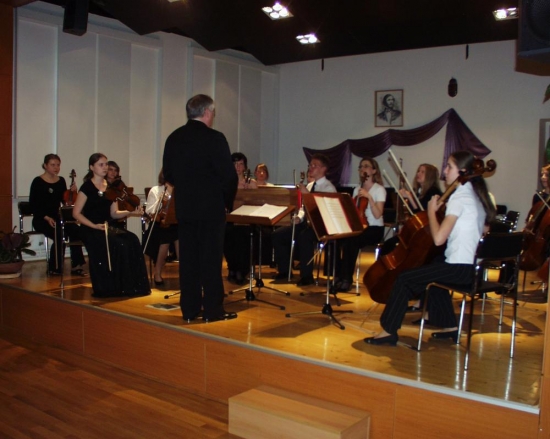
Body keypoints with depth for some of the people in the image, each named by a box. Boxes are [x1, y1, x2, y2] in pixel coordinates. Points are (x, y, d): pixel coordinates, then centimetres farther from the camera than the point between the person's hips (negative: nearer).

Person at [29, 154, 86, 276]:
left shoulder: (61, 181, 10)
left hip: (56, 217, 5)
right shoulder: (38, 182, -6)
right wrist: (46, 217, -20)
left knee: (76, 231, -24)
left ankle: (76, 265, -16)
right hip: (41, 219, -5)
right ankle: (54, 268, -13)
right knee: (59, 235, -31)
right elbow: (33, 204, -9)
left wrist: (72, 192, -8)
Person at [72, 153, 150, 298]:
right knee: (118, 245, -30)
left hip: (107, 228, 6)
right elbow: (76, 213, -7)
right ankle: (109, 289, -17)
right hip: (91, 230, -6)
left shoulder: (111, 187, 12)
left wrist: (131, 212, -6)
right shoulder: (87, 187, -5)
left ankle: (129, 286, -18)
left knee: (132, 240, -22)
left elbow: (114, 213, 11)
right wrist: (94, 226, -18)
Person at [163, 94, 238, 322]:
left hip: (184, 208, 6)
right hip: (211, 207, -6)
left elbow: (168, 174, 12)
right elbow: (229, 175, -14)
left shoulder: (173, 138, 6)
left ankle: (189, 309, 15)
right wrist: (228, 202, 1)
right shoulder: (214, 138, -13)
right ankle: (213, 309, 7)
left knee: (188, 258, 10)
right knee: (211, 259, 1)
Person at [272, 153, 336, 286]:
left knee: (304, 237, -38)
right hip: (306, 223, 8)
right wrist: (299, 217, -1)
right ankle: (284, 270, 7)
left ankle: (307, 275, -23)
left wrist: (307, 194, -25)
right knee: (278, 234, -5)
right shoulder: (310, 185, 16)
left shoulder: (329, 188, -8)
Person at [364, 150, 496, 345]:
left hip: (459, 267, -10)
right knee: (432, 272, 33)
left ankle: (388, 331, 1)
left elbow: (438, 238, -23)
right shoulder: (475, 195, 13)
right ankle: (450, 326, 35)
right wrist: (442, 209, 11)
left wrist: (431, 211, -9)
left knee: (404, 279, -7)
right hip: (472, 265, 10)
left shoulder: (459, 197, -15)